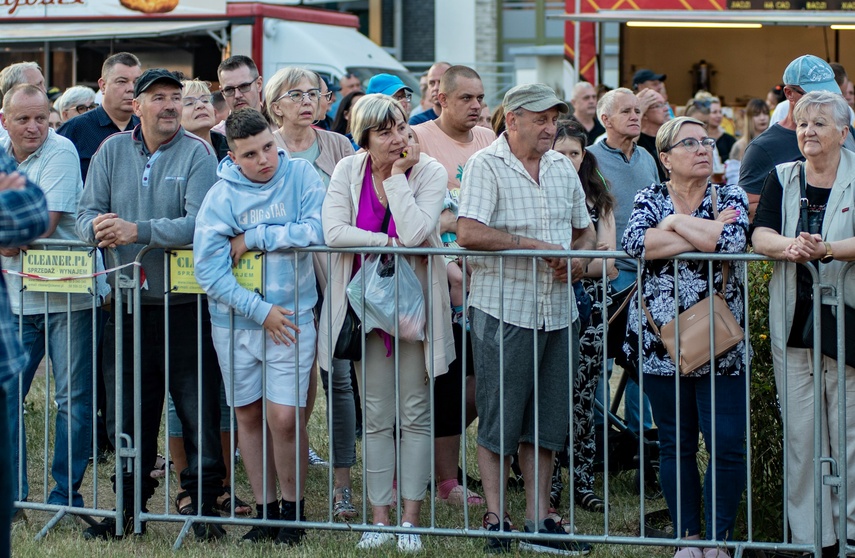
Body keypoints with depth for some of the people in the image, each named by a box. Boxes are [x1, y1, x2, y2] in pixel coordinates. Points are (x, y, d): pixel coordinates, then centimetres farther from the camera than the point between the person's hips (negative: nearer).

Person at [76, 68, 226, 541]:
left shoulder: (197, 154, -6)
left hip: (184, 302, -4)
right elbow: (86, 212, 4)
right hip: (125, 301, 4)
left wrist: (137, 230, -24)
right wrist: (97, 227, -19)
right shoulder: (112, 151, 8)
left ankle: (204, 505, 9)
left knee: (197, 407, -1)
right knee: (127, 409, 11)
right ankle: (130, 505, 22)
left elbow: (201, 223, -19)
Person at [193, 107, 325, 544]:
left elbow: (319, 230, -18)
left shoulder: (301, 175, -5)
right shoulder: (221, 196, -7)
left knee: (285, 417, -8)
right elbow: (208, 267, -12)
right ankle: (265, 509, 23)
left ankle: (293, 505, 12)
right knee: (248, 414, 10)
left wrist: (254, 238, -15)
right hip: (234, 322, 2)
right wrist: (260, 311, -13)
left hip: (291, 317, -2)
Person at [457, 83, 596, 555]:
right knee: (497, 421, 0)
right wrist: (537, 245, -17)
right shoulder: (486, 166, -7)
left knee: (546, 422, 9)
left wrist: (579, 258, -1)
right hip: (503, 310, -6)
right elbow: (468, 233, -19)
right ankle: (494, 520, 7)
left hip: (557, 312, 6)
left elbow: (585, 230, 23)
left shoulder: (562, 167, 14)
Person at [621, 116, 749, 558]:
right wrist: (706, 234, -14)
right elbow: (636, 243, -16)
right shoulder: (651, 199, 5)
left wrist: (676, 223, -9)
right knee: (676, 444, 6)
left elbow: (733, 241, -18)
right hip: (662, 340, 1)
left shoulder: (730, 198, 4)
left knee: (727, 445, -6)